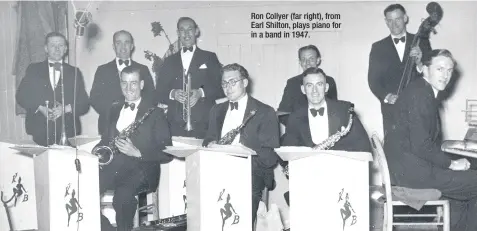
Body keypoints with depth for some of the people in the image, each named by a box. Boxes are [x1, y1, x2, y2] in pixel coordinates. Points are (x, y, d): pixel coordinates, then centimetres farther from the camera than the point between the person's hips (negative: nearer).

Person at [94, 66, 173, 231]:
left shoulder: (155, 113, 0)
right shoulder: (114, 109, 18)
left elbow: (167, 153, -4)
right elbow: (106, 139, 20)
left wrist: (137, 153, -18)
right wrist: (98, 152, -3)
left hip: (141, 169, -5)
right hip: (112, 166, 5)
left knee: (123, 194, -34)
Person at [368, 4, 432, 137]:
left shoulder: (421, 42, 7)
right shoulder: (378, 47, 8)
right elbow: (373, 79, 3)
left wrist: (420, 63, -19)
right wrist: (386, 96, -15)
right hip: (391, 109, 0)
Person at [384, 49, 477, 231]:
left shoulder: (427, 93, 14)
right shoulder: (419, 94, -17)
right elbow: (420, 144, -23)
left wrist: (451, 160, 4)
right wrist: (451, 163, -11)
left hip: (408, 164, 10)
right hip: (411, 168, -10)